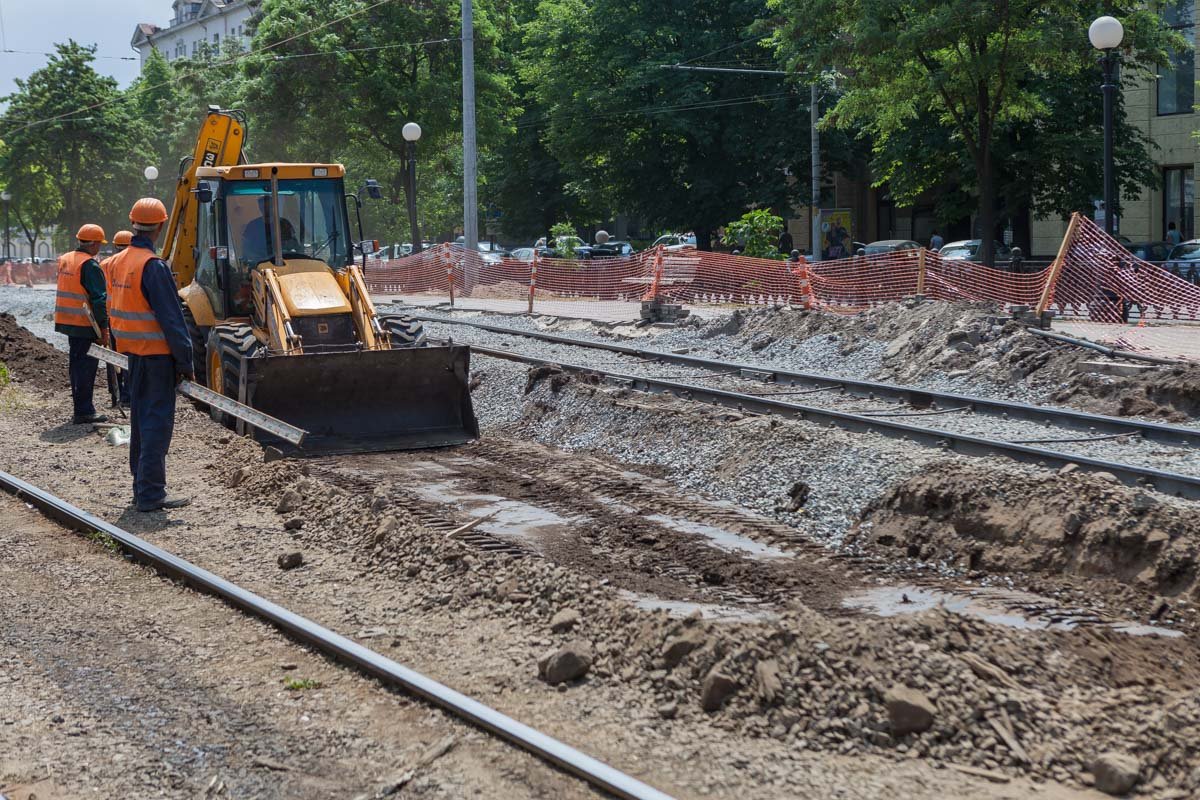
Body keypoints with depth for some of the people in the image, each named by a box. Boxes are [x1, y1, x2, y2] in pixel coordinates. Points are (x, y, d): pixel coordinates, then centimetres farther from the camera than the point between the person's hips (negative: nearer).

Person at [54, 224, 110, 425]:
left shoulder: (65, 260, 11)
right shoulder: (90, 266, -16)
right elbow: (98, 300, -19)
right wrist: (103, 328, -15)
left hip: (67, 321, 9)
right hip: (85, 325, -9)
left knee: (76, 363, 16)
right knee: (86, 365, -4)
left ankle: (82, 407, 24)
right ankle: (83, 412, -4)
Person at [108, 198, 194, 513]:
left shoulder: (118, 262, 8)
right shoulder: (153, 266, -19)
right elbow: (171, 318, -18)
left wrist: (123, 345, 19)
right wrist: (185, 360, -13)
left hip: (133, 351, 9)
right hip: (156, 353, -9)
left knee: (140, 417, 17)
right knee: (157, 421, -5)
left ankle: (142, 486, 25)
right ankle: (151, 493, -5)